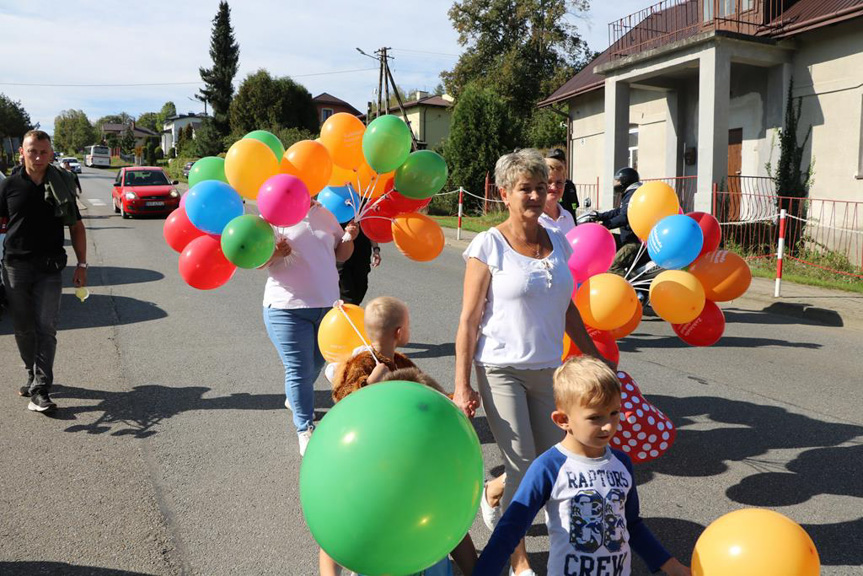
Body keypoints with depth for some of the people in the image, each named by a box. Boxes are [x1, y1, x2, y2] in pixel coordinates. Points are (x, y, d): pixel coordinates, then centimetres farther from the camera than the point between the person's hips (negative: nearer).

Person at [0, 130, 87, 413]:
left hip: (49, 267, -1)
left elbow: (76, 227, 8)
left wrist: (81, 264, 3)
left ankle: (40, 390, -6)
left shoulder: (61, 185, 3)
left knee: (46, 328, -7)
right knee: (23, 328, 10)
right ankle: (33, 375, 30)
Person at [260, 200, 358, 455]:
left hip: (327, 304, 5)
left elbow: (341, 254, 12)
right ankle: (305, 430, 8)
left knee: (317, 361, 21)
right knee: (299, 368, -3)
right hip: (287, 309, -5)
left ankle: (295, 398, 48)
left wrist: (349, 238, -9)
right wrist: (275, 253, -32)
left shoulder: (324, 214, 6)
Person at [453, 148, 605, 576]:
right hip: (502, 369, -5)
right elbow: (469, 319, -9)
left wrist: (595, 358, 17)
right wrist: (462, 385, -13)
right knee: (523, 467, -1)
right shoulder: (489, 245, -9)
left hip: (548, 368, 5)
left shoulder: (557, 242, 6)